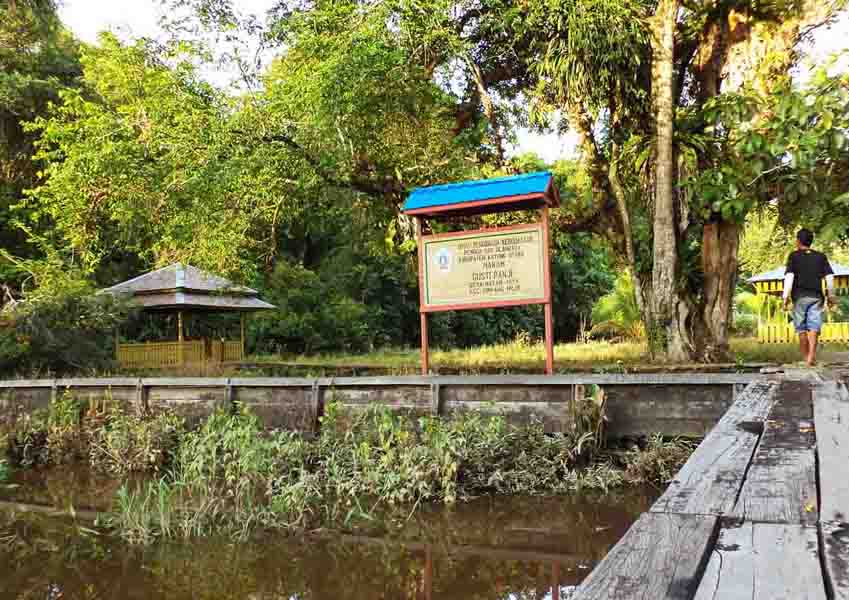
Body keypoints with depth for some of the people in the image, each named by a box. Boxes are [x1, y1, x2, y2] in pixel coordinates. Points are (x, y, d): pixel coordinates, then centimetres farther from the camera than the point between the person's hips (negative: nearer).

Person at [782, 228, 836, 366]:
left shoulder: (794, 256, 0)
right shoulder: (821, 256, 9)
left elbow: (789, 276, -9)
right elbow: (829, 277, 7)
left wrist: (786, 297, -10)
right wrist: (831, 296, 14)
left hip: (800, 296, -1)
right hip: (816, 296, 2)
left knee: (802, 328, 9)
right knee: (814, 326, -4)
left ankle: (805, 356, 15)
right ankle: (812, 355, -22)